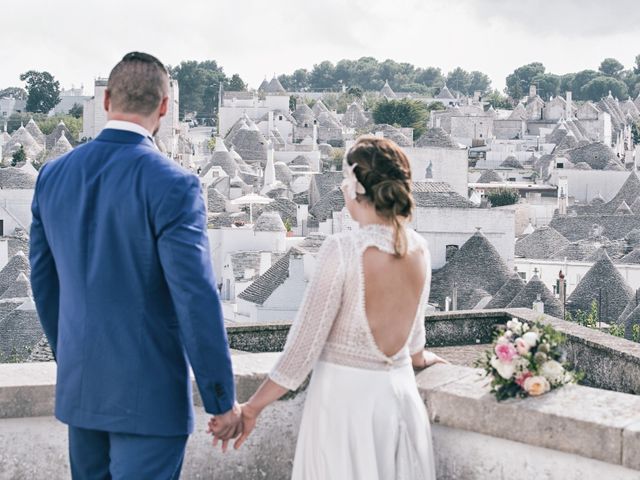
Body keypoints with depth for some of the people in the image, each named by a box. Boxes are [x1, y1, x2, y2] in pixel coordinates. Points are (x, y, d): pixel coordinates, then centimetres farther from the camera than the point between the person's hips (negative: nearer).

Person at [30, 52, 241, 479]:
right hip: (148, 394, -6)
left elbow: (44, 280, 11)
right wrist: (223, 400, -11)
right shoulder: (172, 185, -18)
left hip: (79, 384, 6)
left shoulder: (53, 176, 1)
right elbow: (197, 301, -20)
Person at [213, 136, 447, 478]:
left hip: (345, 396, -5)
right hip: (400, 393, 5)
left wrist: (252, 407, -7)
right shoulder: (419, 249, 0)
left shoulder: (342, 250, -17)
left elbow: (304, 346, -15)